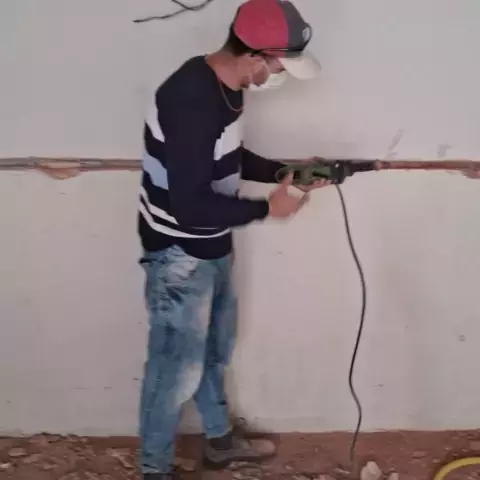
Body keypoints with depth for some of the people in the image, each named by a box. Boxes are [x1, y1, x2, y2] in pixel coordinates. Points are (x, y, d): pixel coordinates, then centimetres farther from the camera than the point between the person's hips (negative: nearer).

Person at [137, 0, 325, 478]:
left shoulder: (224, 85, 1)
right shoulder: (191, 100, -29)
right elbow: (190, 205, -30)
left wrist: (287, 170, 2)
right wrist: (268, 208, -19)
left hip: (211, 248, 9)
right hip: (179, 255, -9)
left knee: (215, 349, 24)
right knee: (178, 367, 6)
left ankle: (220, 439, 45)